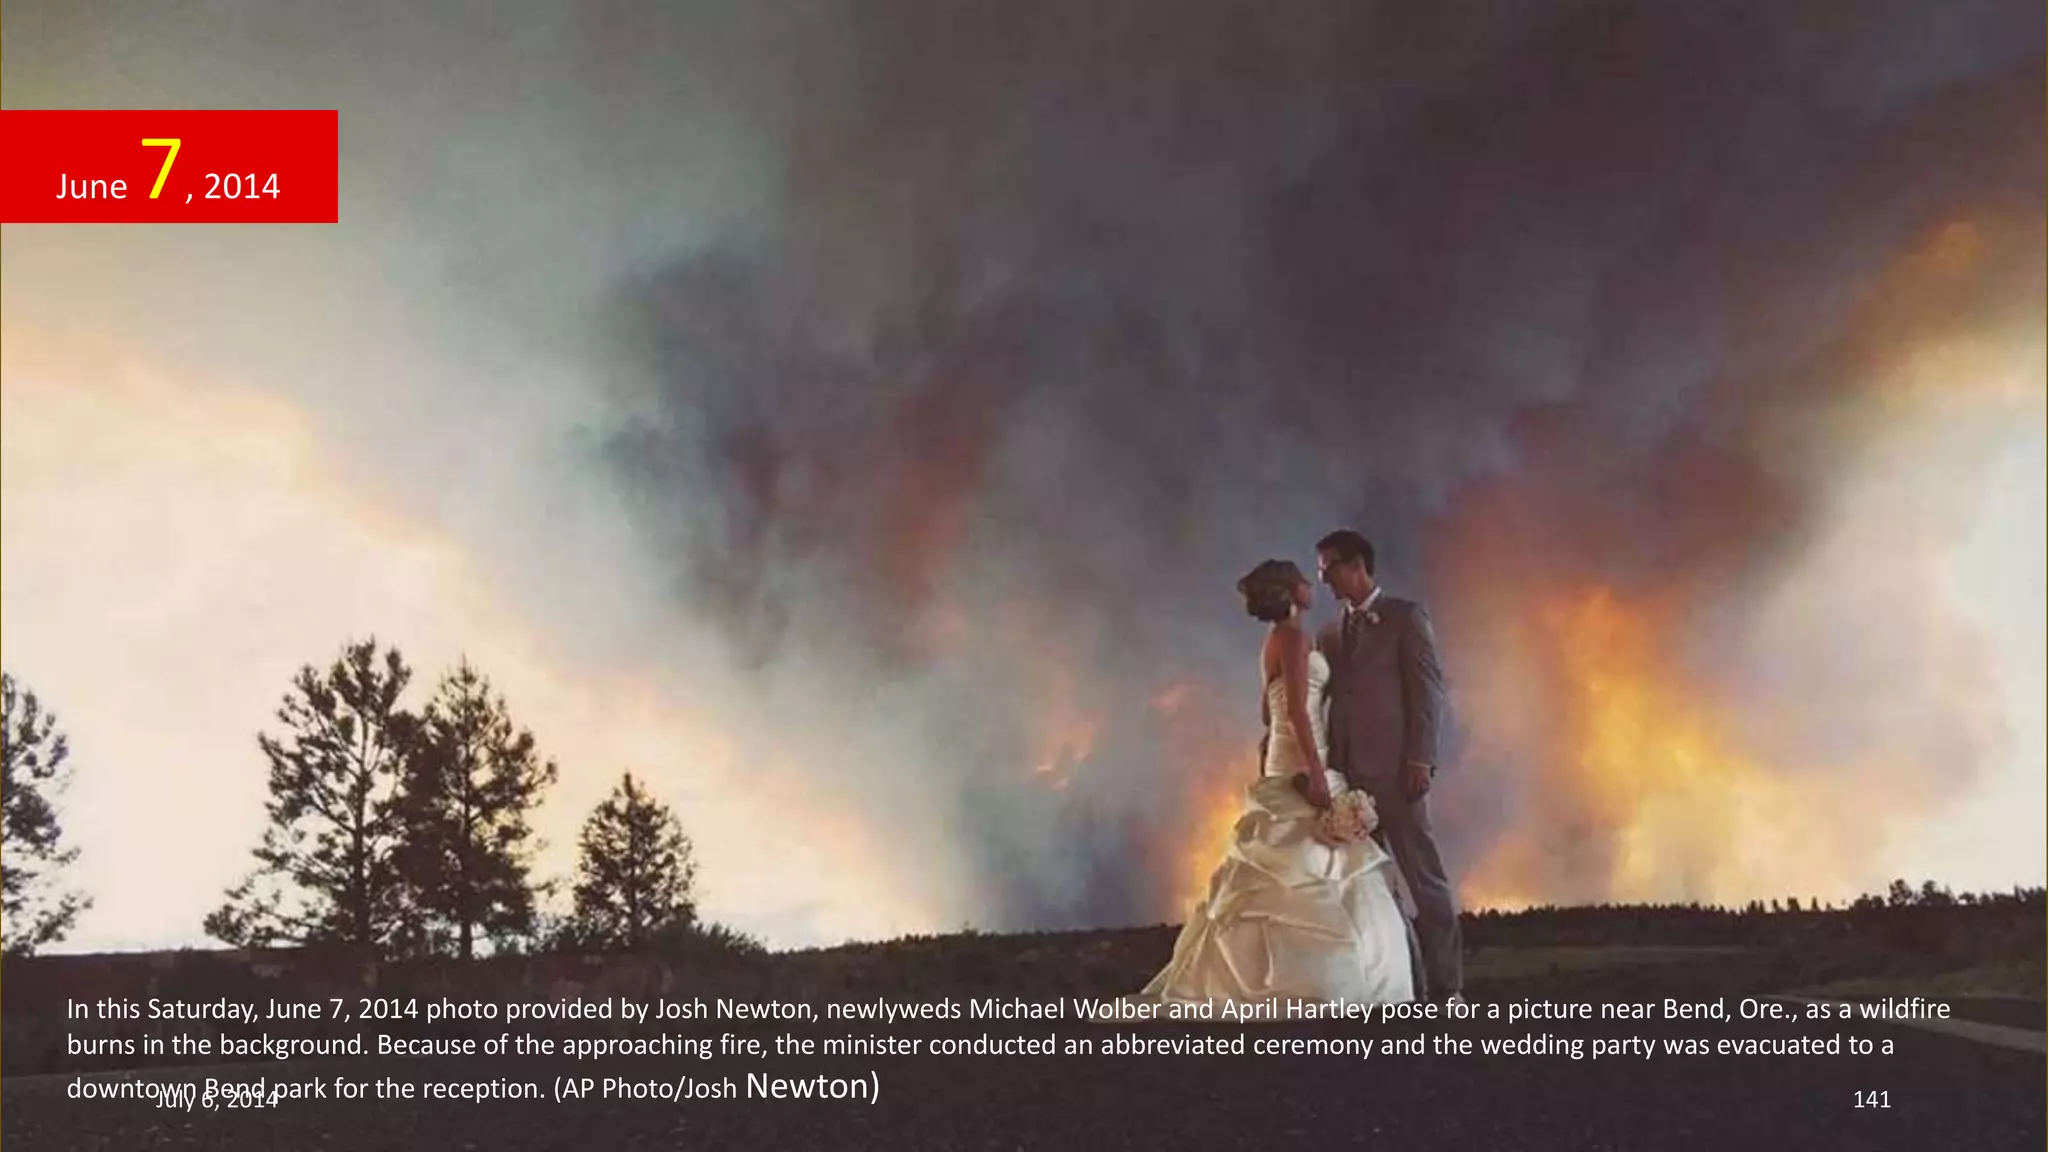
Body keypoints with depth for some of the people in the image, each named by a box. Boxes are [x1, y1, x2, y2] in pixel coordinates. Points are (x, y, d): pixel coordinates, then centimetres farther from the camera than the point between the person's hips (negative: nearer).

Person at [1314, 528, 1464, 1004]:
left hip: (1394, 770, -6)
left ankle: (1446, 986, 4)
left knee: (1425, 879, -3)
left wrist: (1420, 760, -13)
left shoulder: (1405, 616, 3)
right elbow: (1323, 701, 16)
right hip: (1345, 774, 6)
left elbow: (1428, 689, -4)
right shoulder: (1329, 634, 20)